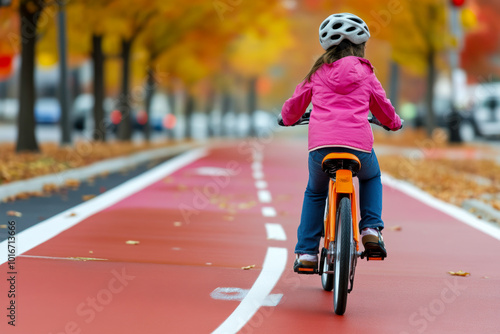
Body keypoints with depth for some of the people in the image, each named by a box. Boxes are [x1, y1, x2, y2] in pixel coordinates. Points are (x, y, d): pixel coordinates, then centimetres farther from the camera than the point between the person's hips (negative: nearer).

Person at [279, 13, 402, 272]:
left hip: (320, 145, 1)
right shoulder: (365, 73, 15)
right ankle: (371, 229, 14)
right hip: (358, 144, -1)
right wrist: (394, 123, 50)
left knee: (315, 193, 27)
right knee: (371, 178, 33)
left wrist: (288, 119, 51)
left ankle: (305, 253, 18)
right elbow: (384, 110, 27)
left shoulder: (318, 73, 18)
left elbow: (294, 106, 29)